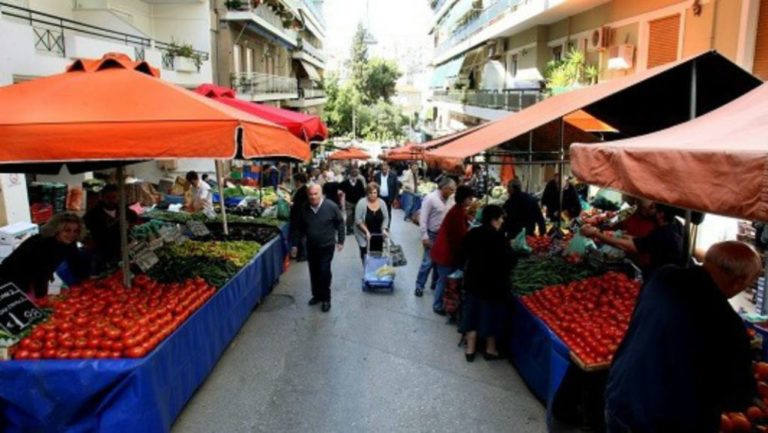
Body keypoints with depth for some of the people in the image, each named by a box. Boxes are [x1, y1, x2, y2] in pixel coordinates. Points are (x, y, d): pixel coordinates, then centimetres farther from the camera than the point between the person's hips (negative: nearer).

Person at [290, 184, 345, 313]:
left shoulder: (331, 206, -16)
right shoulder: (304, 209, -5)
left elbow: (340, 223, -4)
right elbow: (299, 228, 5)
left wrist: (340, 240, -1)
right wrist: (295, 244, 6)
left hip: (327, 246, -4)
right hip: (311, 246, 4)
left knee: (324, 271, -5)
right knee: (314, 272, 13)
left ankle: (326, 299, 10)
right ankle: (316, 295, 31)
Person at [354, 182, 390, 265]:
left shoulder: (382, 203, -4)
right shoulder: (362, 203, -16)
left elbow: (386, 218, 2)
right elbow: (358, 220, -15)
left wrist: (384, 229, -11)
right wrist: (366, 231, -20)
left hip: (378, 235, 3)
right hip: (364, 235, -3)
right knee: (366, 255, 1)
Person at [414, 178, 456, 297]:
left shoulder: (450, 199, 1)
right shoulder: (430, 198, -15)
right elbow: (423, 218, -15)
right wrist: (424, 236, -17)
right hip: (432, 235, -5)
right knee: (428, 262, -4)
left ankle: (435, 283, 29)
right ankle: (419, 286, 11)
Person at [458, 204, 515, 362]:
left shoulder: (472, 233, -2)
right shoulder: (499, 237, -19)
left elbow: (463, 256, 7)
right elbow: (510, 261, -16)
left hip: (473, 280, 5)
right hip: (493, 283, -5)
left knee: (473, 311, 14)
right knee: (491, 314, 11)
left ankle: (470, 349, 21)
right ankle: (490, 349, 26)